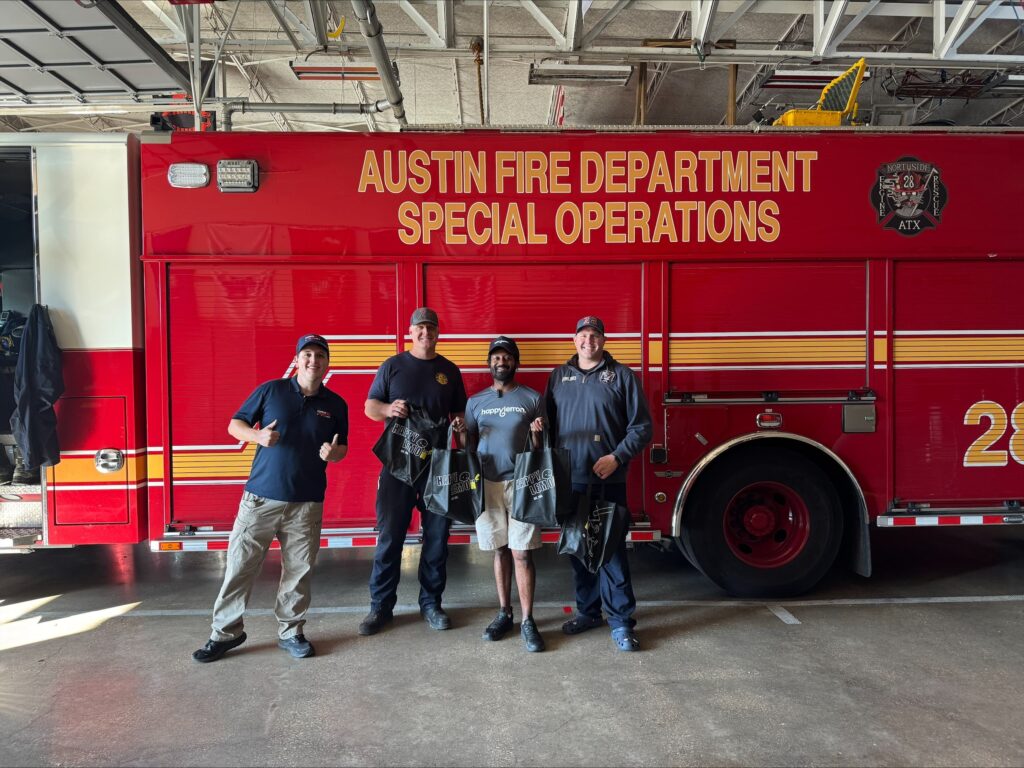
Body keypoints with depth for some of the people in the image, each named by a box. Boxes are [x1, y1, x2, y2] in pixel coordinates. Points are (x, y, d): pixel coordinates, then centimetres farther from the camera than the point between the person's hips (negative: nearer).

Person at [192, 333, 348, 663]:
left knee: (299, 571, 7)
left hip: (307, 504, 1)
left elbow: (342, 448, 15)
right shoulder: (270, 390, 1)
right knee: (239, 566, 3)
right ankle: (226, 632, 18)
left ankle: (290, 632, 23)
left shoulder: (336, 405, 6)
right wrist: (257, 435, -16)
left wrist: (333, 453, -9)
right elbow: (234, 425, 5)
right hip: (260, 498, -1)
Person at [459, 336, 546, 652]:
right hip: (488, 483, 3)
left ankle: (527, 621, 3)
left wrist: (537, 433, -15)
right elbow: (469, 446, 14)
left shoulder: (533, 399, 4)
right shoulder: (476, 401, 12)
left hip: (521, 483, -2)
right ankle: (504, 613, 20)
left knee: (522, 553, -4)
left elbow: (541, 448, 5)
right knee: (500, 550, 9)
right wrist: (462, 432, -6)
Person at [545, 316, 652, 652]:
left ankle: (621, 622, 8)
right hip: (569, 480, 3)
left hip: (608, 480, -3)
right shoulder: (558, 376, 12)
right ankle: (587, 611, 26)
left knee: (611, 549, -2)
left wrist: (617, 457, -12)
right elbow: (548, 423, 12)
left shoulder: (621, 375, 2)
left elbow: (641, 426, -1)